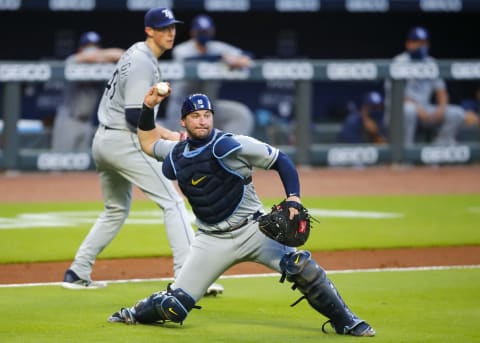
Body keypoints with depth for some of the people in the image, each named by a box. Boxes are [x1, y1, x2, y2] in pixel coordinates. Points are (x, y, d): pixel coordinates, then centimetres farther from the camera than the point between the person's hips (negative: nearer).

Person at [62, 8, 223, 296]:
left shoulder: (136, 53, 15)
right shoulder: (143, 64, -15)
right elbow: (135, 116, -22)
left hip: (103, 141, 10)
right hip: (124, 142, -10)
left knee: (117, 210, 22)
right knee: (173, 202, -11)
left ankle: (78, 273, 19)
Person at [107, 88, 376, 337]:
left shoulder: (231, 145, -10)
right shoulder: (176, 155, 6)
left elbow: (281, 161, -6)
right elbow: (148, 142, 27)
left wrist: (293, 199, -18)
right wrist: (148, 108, 13)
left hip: (253, 231, -3)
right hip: (212, 241, 3)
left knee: (301, 265, -27)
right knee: (173, 306, -4)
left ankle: (346, 322, -12)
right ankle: (136, 314, 31)